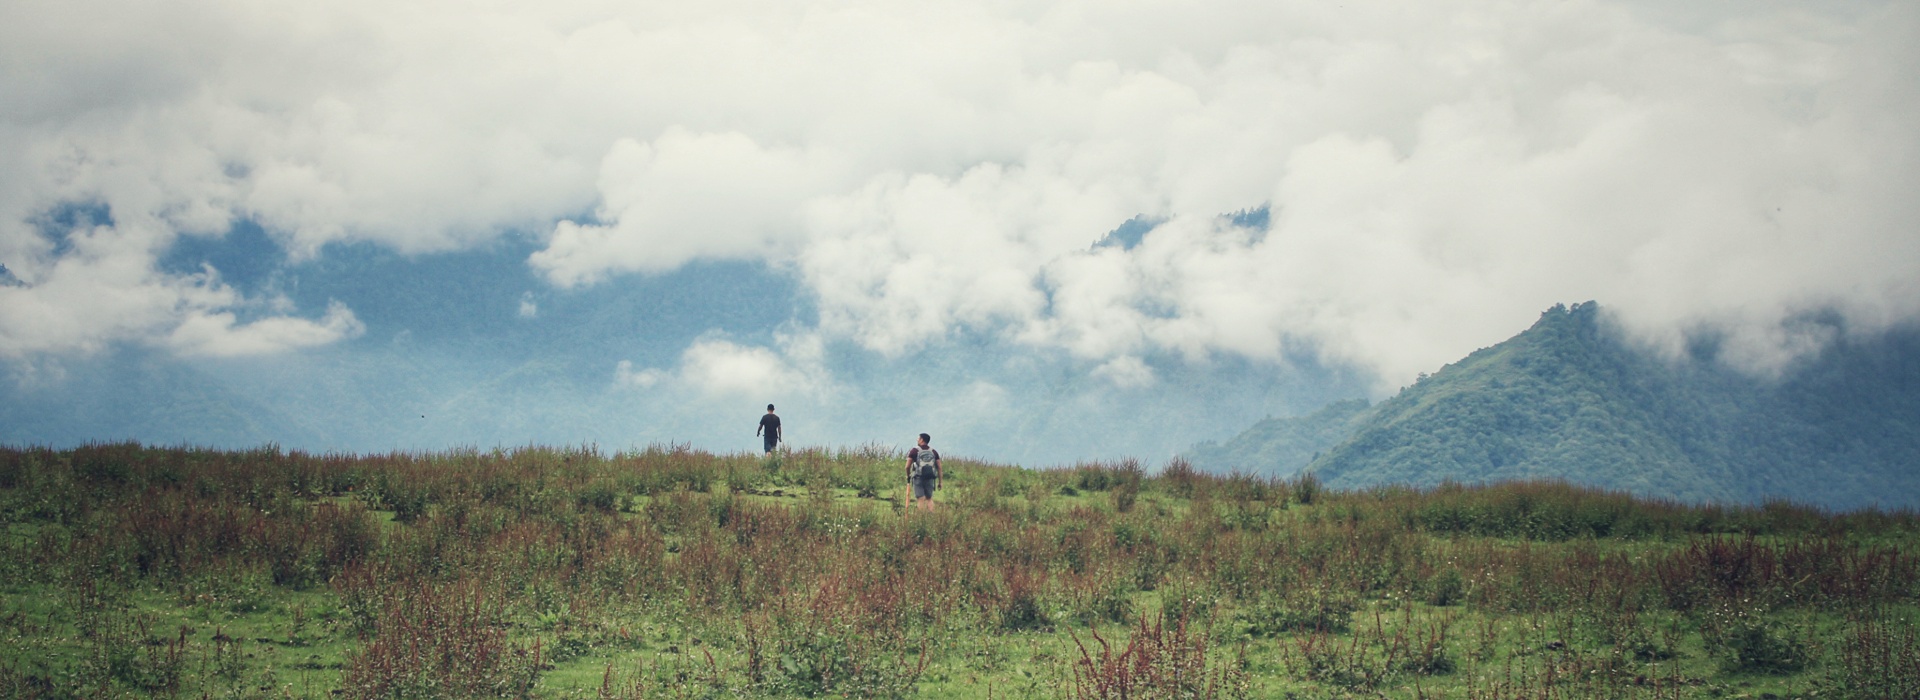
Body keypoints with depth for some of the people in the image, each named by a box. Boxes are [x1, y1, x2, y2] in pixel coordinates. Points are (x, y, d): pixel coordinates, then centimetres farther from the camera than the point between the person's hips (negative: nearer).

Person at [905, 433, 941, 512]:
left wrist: (908, 476, 16)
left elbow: (907, 466, -3)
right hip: (930, 478, 3)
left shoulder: (914, 451, -1)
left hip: (918, 478, -3)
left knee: (921, 499, -2)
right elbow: (939, 468, 6)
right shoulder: (934, 452, 9)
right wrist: (940, 482, 11)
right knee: (929, 499, 14)